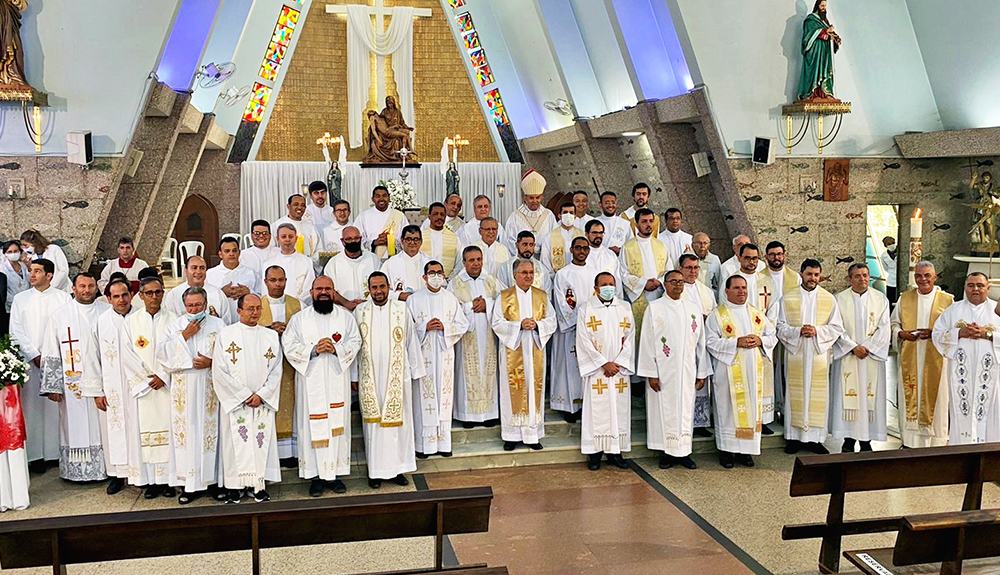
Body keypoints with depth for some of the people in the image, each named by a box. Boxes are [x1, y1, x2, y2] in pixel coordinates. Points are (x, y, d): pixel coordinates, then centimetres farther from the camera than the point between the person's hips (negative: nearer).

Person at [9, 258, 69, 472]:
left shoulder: (63, 298, 5)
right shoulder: (20, 299, 9)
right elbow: (16, 332, 5)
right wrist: (35, 355, -5)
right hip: (31, 361, 1)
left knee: (59, 404, 0)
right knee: (34, 406, 0)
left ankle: (63, 452, 7)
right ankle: (37, 455, 4)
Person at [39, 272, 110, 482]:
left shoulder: (108, 312, 4)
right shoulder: (60, 314, 3)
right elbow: (51, 354, 2)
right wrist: (53, 386, -2)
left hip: (102, 379, 1)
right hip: (73, 383, 0)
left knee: (103, 425, 4)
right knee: (75, 426, 5)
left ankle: (106, 468, 14)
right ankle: (77, 471, 15)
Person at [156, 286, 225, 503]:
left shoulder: (218, 325, 7)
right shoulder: (174, 326, 10)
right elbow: (162, 353, -1)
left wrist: (211, 362, -13)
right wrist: (184, 336, -8)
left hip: (210, 389, -1)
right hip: (183, 389, 1)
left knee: (211, 429, 0)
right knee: (186, 431, -1)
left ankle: (214, 479, 10)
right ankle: (189, 484, 6)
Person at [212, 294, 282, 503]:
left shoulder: (271, 336, 8)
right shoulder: (226, 334, 1)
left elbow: (276, 370, 5)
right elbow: (220, 370, -5)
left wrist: (261, 395, -8)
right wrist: (245, 395, -9)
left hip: (263, 402, 2)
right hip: (234, 401, -2)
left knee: (262, 442, 1)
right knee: (237, 442, -1)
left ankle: (258, 485, 8)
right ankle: (236, 487, 6)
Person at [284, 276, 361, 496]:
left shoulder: (345, 316, 9)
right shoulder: (299, 318, 6)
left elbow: (355, 342, 4)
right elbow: (289, 346, -2)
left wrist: (336, 349, -14)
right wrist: (313, 349, -15)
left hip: (337, 379, 1)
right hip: (311, 381, -1)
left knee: (338, 423, 2)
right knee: (313, 426, -2)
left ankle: (335, 473, 11)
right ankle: (315, 475, 6)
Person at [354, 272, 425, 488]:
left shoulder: (401, 309, 2)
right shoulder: (360, 312, 4)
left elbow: (411, 341, 6)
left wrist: (416, 370, 6)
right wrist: (354, 376, 5)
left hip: (397, 376, 0)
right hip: (369, 378, 0)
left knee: (398, 420, 5)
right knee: (373, 421, 5)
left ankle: (397, 468, 16)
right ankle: (375, 470, 14)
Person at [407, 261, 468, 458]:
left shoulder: (451, 298, 7)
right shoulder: (414, 299, 1)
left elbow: (463, 324, 6)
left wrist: (444, 327, -10)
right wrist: (424, 327, -15)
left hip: (445, 353, 2)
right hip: (423, 353, -2)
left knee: (444, 395, 5)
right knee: (424, 396, -2)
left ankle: (443, 442, 13)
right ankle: (423, 443, 6)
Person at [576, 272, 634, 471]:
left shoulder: (625, 308, 9)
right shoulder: (586, 310, 0)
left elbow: (630, 338, 4)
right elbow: (585, 341, -7)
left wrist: (618, 363, -7)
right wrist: (604, 363, -12)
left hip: (620, 370, 3)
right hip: (596, 369, -3)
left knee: (619, 408, 4)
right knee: (596, 409, -2)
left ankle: (615, 451, 13)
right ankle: (595, 451, 6)